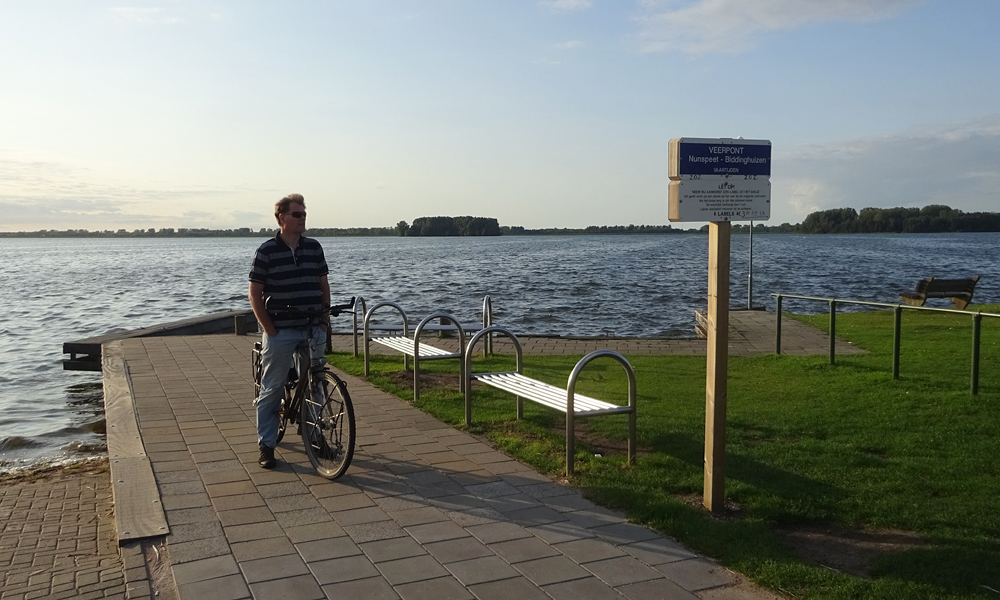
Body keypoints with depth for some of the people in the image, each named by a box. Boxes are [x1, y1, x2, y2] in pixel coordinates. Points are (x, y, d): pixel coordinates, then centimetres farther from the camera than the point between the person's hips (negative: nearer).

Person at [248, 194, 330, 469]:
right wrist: (270, 330, -9)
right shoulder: (267, 251, -6)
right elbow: (255, 294, -5)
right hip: (280, 333, -4)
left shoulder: (314, 247, 7)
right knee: (271, 390, 3)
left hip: (314, 330, 4)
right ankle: (266, 445, 15)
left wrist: (325, 317, 7)